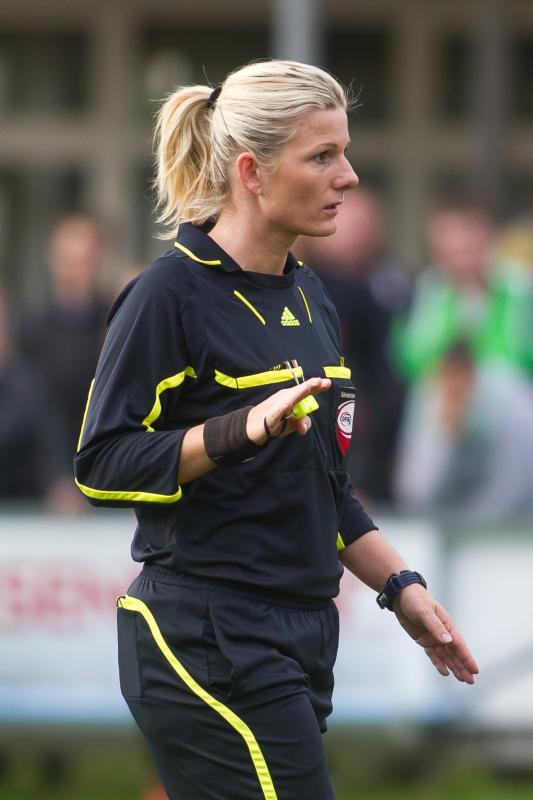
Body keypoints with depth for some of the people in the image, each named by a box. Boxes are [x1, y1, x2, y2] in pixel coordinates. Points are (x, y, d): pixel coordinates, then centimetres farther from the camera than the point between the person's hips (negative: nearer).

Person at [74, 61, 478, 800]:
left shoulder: (307, 296, 15)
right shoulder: (171, 295, -11)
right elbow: (102, 464, -15)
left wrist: (400, 587, 16)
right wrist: (242, 430, -27)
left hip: (298, 640, 8)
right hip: (209, 646, -8)